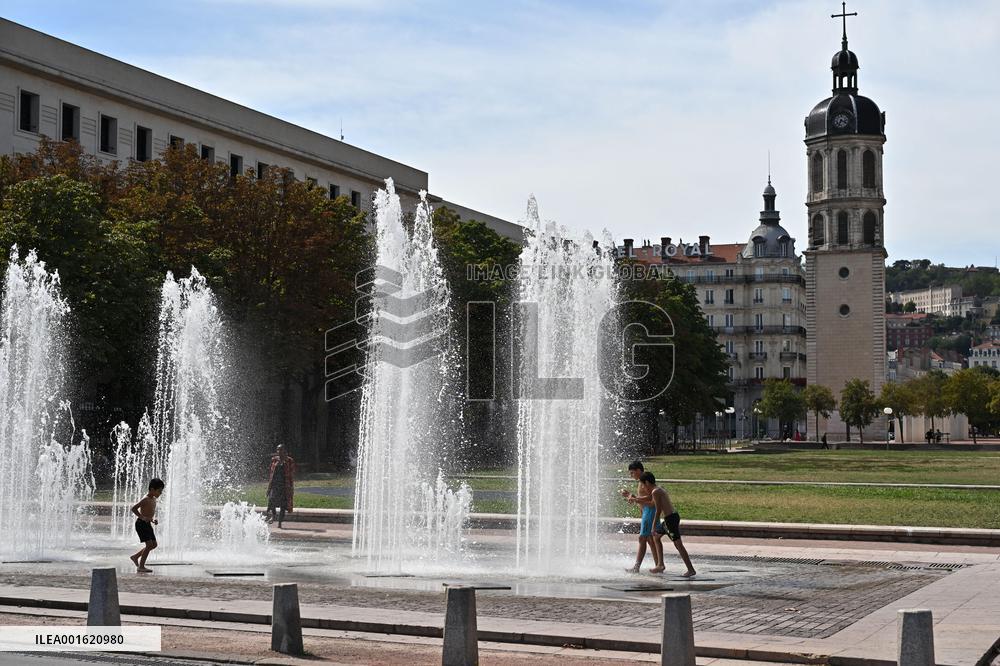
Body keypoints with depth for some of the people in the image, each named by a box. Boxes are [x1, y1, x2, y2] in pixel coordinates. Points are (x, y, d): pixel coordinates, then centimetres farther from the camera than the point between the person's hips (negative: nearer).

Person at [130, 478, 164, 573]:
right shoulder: (146, 499, -16)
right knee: (149, 544, -13)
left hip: (147, 524, 10)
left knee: (154, 544, 11)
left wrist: (152, 520, 10)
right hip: (141, 524, -10)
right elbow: (134, 508, -23)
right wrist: (142, 517, -29)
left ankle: (135, 557, 23)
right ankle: (141, 567, -6)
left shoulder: (154, 499, 13)